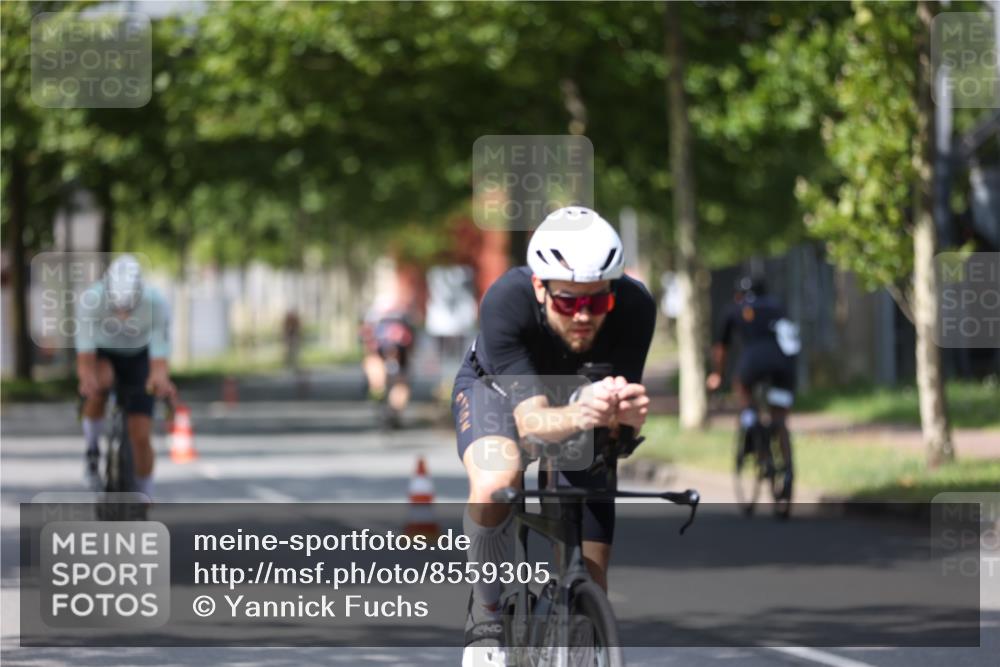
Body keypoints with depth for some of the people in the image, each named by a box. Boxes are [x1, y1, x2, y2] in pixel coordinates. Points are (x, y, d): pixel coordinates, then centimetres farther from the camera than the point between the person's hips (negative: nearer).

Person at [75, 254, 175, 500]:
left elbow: (159, 361, -32)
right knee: (100, 381, -37)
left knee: (140, 436, -8)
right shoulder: (90, 300, -35)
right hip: (102, 353, -1)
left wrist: (160, 380, -54)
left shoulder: (156, 304, -33)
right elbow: (85, 360, -35)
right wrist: (88, 378, -57)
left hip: (138, 357, 1)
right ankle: (92, 450, -13)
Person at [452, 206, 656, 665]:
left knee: (590, 586, -6)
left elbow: (620, 409, -32)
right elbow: (530, 419, -43)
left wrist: (626, 414, -57)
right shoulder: (505, 301, -40)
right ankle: (486, 613, -14)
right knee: (496, 482, -38)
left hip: (582, 400, 2)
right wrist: (580, 416, -65)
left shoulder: (634, 307, -34)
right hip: (497, 388, -2)